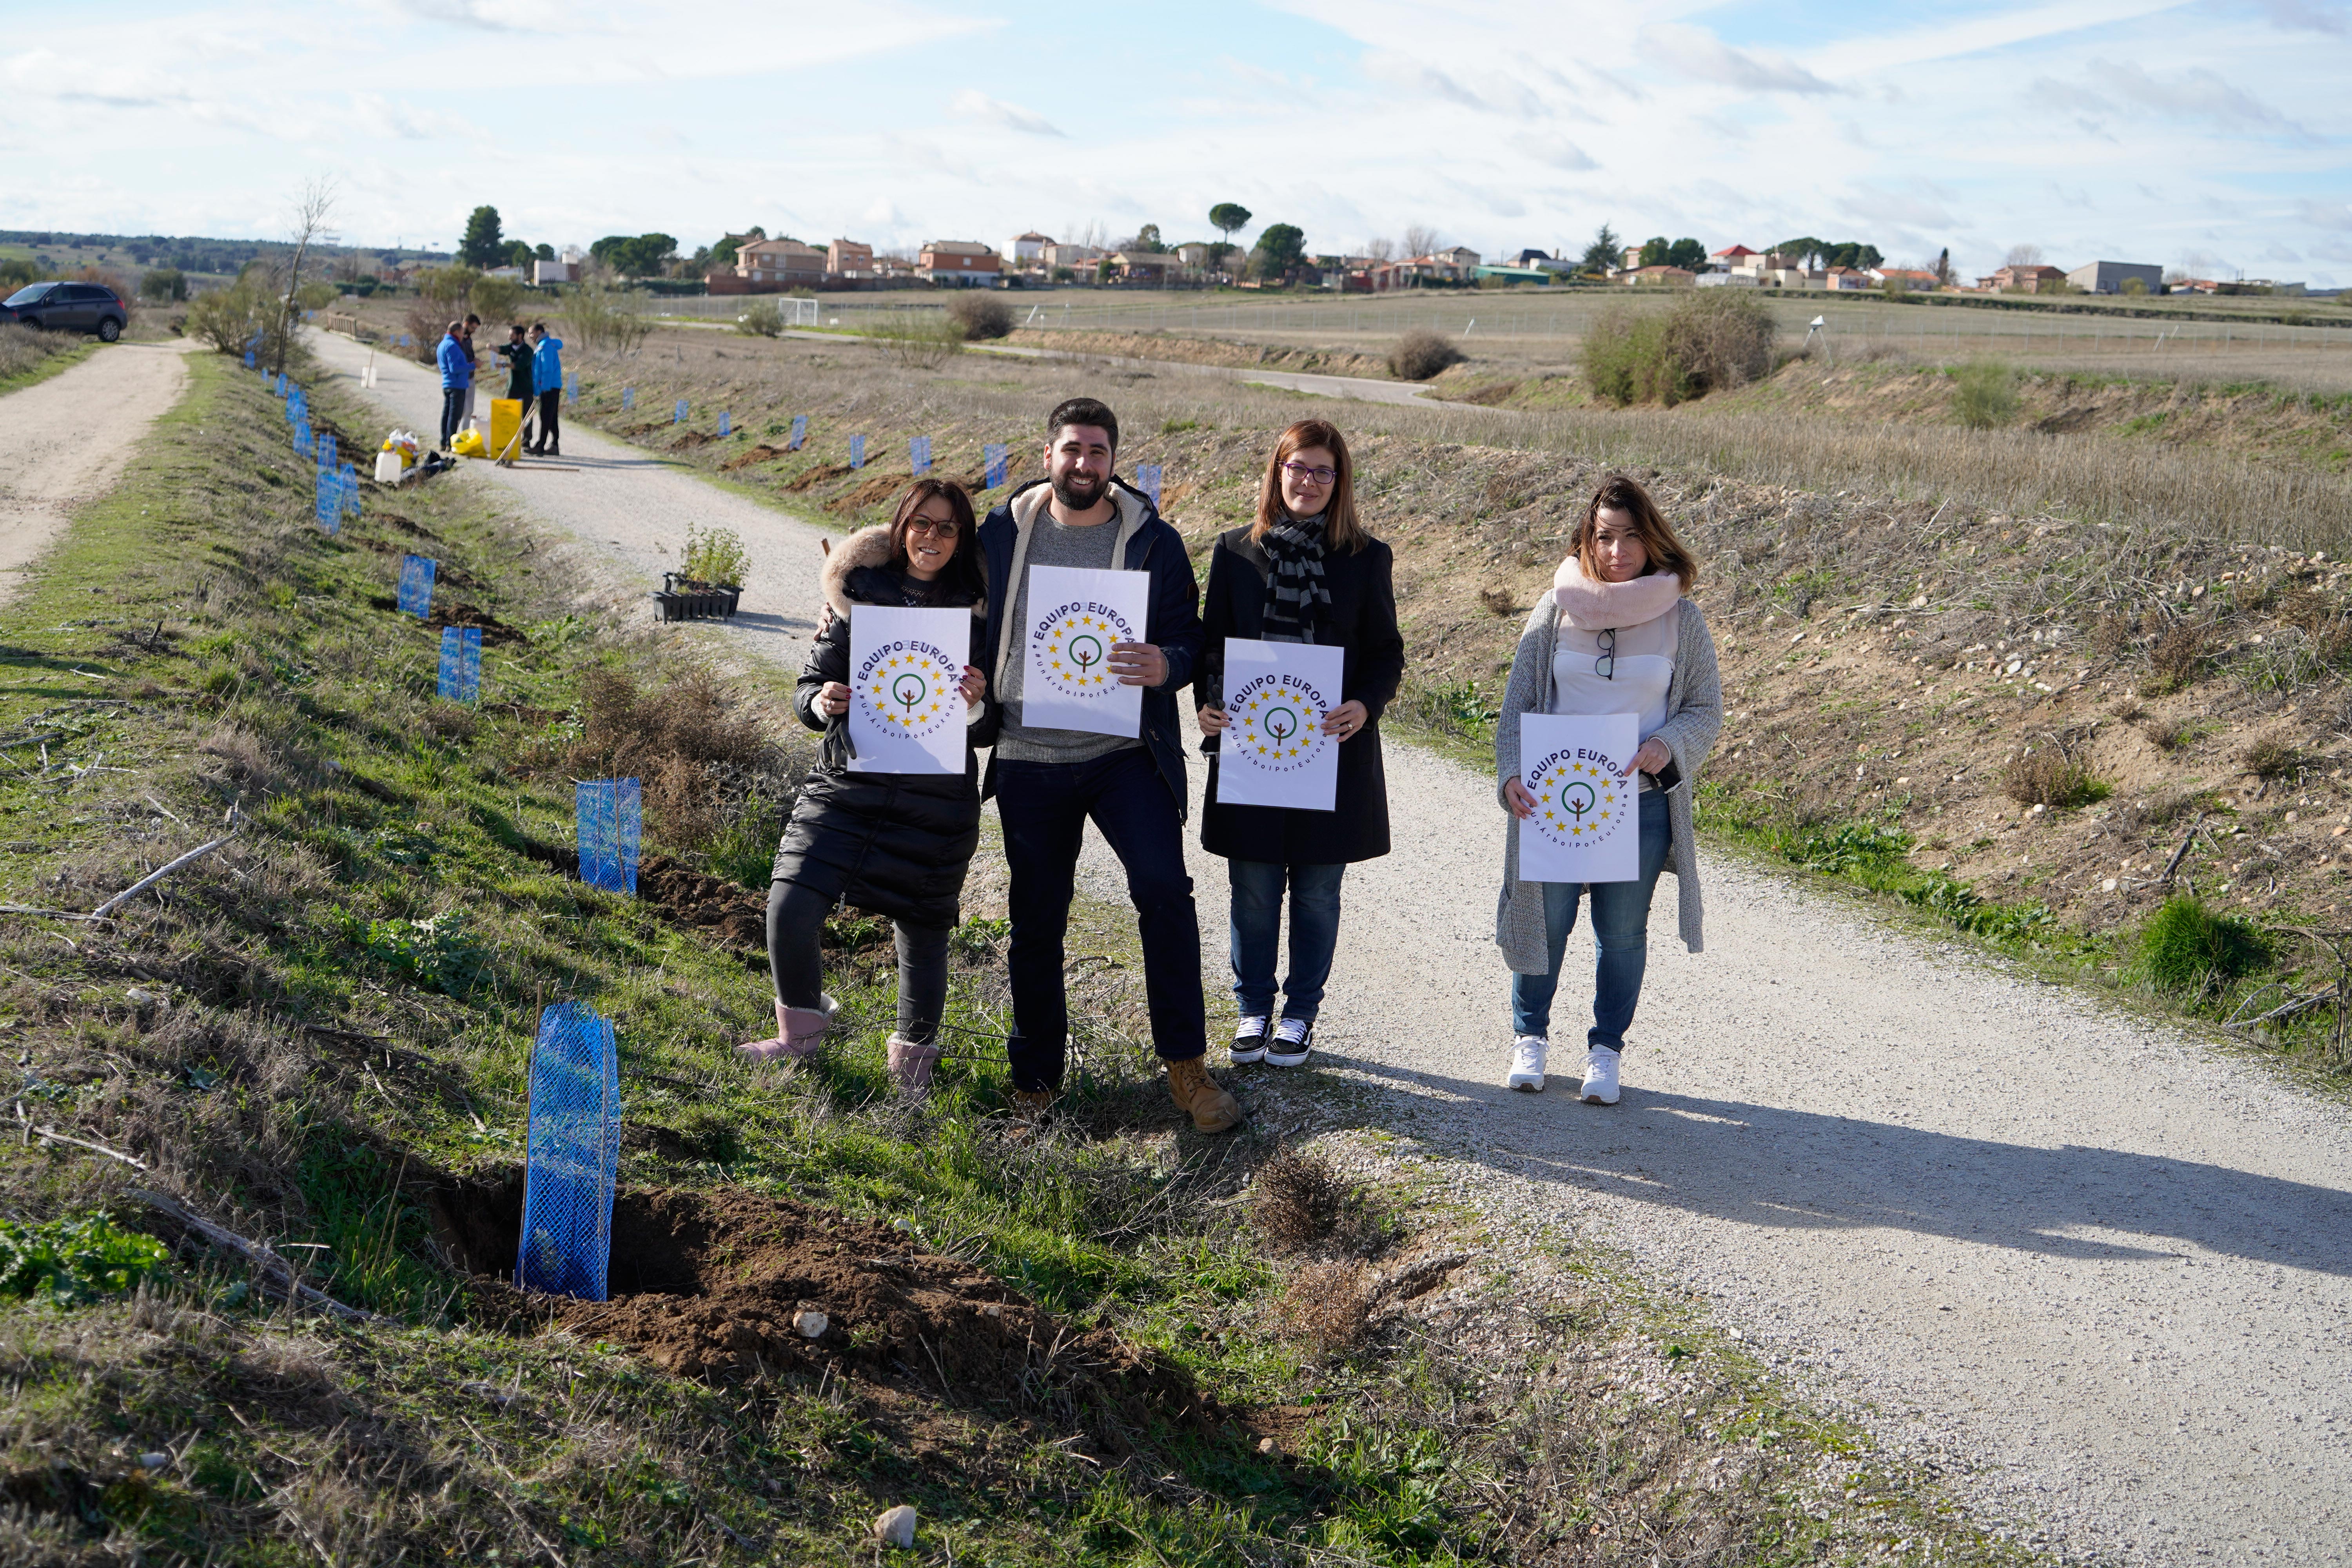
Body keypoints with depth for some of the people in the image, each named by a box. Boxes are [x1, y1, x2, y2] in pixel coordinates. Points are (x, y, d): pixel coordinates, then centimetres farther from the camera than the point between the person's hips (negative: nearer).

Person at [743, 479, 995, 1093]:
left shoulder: (977, 614, 1)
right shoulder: (859, 596, 3)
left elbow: (989, 730, 4)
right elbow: (809, 686, 8)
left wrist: (975, 707, -18)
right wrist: (820, 701, -14)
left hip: (935, 804, -1)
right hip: (845, 787, 1)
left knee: (922, 932, 8)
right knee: (790, 911, -10)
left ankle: (914, 1051, 34)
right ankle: (802, 1028, 17)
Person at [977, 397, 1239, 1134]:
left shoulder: (1154, 541, 1)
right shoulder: (1002, 533, 5)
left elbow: (1188, 638, 2)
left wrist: (1165, 666, -21)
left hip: (1125, 751, -2)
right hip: (1028, 758, 2)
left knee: (1164, 887, -18)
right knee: (1036, 921, 9)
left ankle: (1186, 1066, -4)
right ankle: (1035, 1080, 24)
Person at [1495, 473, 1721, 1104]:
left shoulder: (1681, 619, 0)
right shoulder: (1556, 610, 1)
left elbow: (1707, 709, 4)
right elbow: (1517, 703, 2)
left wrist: (1667, 748, -17)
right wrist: (1511, 773, -13)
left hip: (1642, 803, 0)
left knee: (1623, 933, 7)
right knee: (1544, 922, 9)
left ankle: (1606, 1050, 25)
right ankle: (1530, 1036, 30)